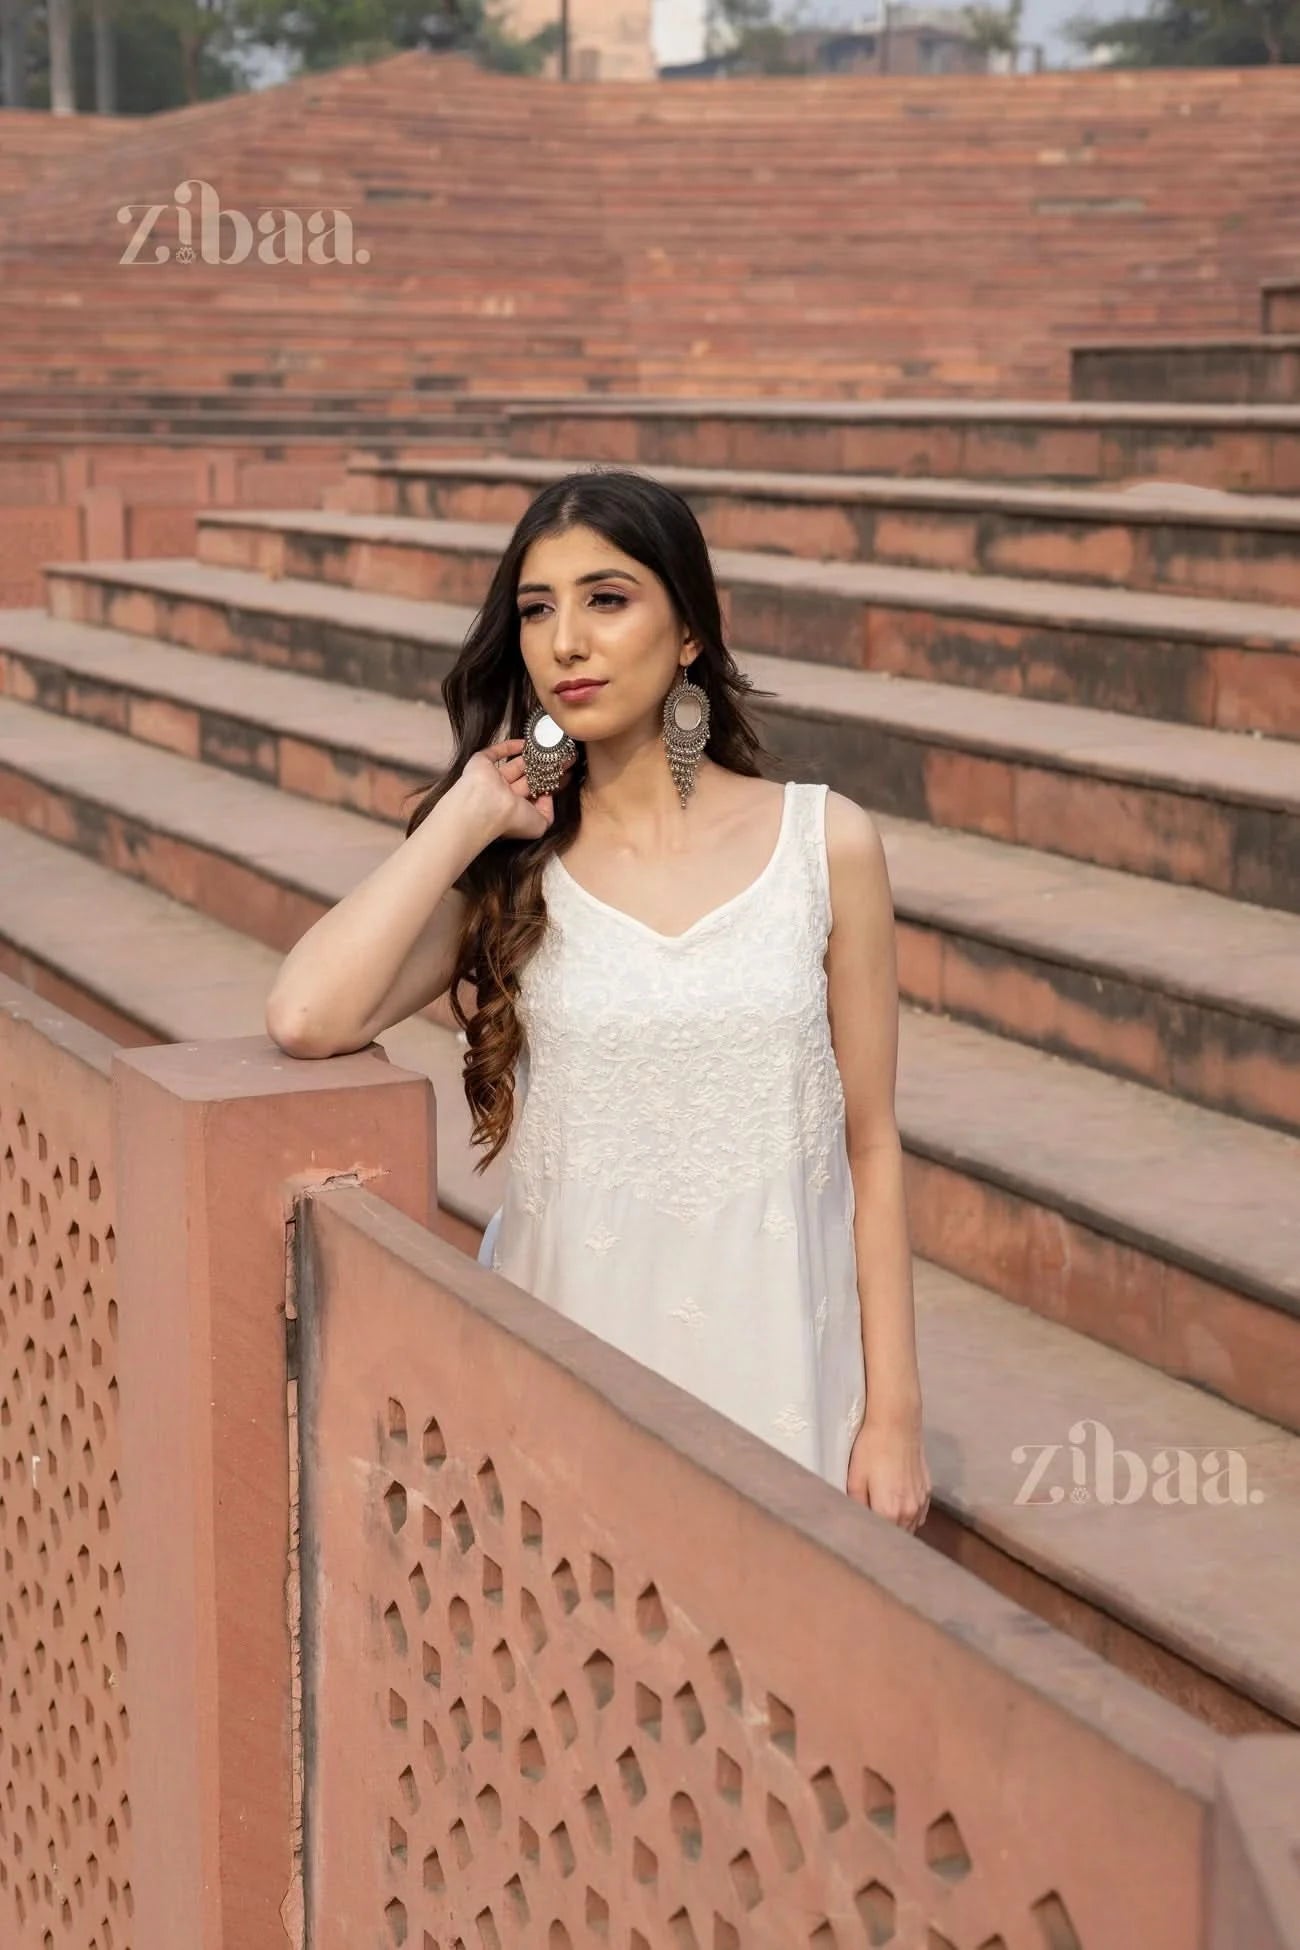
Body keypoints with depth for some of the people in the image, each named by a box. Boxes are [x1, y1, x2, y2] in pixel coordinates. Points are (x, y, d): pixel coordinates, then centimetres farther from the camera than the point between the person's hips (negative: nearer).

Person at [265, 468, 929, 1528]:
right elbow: (307, 1019, -19)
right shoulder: (508, 871, 0)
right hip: (571, 1328, 1)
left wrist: (894, 1412, -1)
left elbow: (872, 1145, 1)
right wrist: (467, 819, -11)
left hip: (773, 1348, 0)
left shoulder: (827, 843, -2)